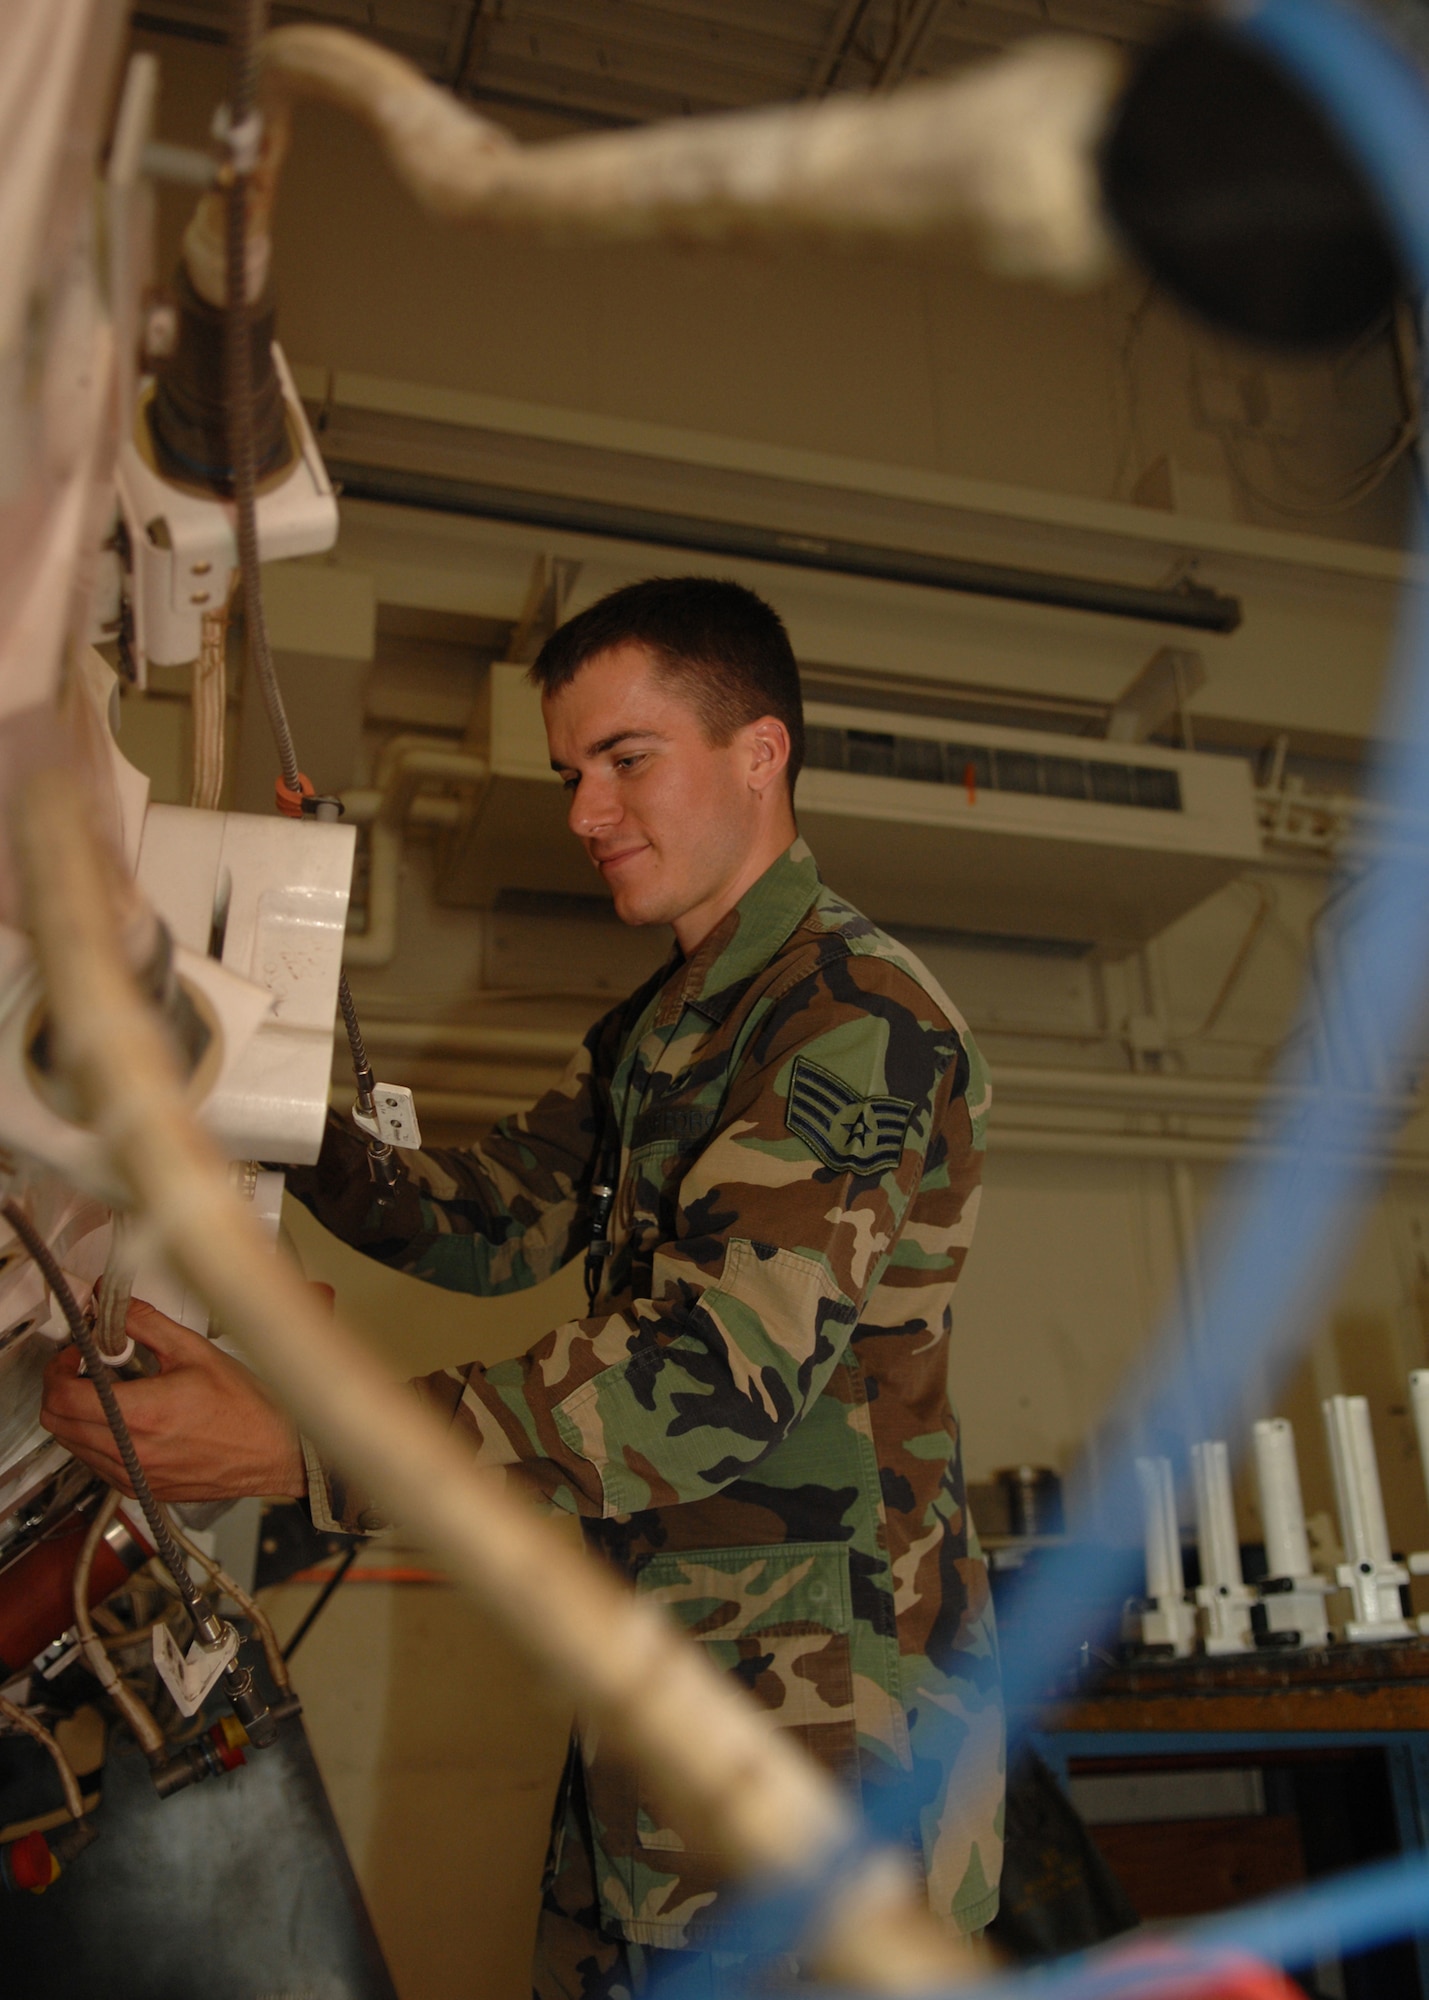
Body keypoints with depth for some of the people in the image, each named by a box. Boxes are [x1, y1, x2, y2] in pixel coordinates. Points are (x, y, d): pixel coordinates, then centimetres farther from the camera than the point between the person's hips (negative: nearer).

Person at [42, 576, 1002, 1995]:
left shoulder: (858, 1013, -16)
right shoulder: (654, 1031, 15)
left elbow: (717, 1375, -26)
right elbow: (487, 1231, 17)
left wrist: (300, 1451, -28)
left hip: (825, 1732, -8)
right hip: (658, 1708, 8)